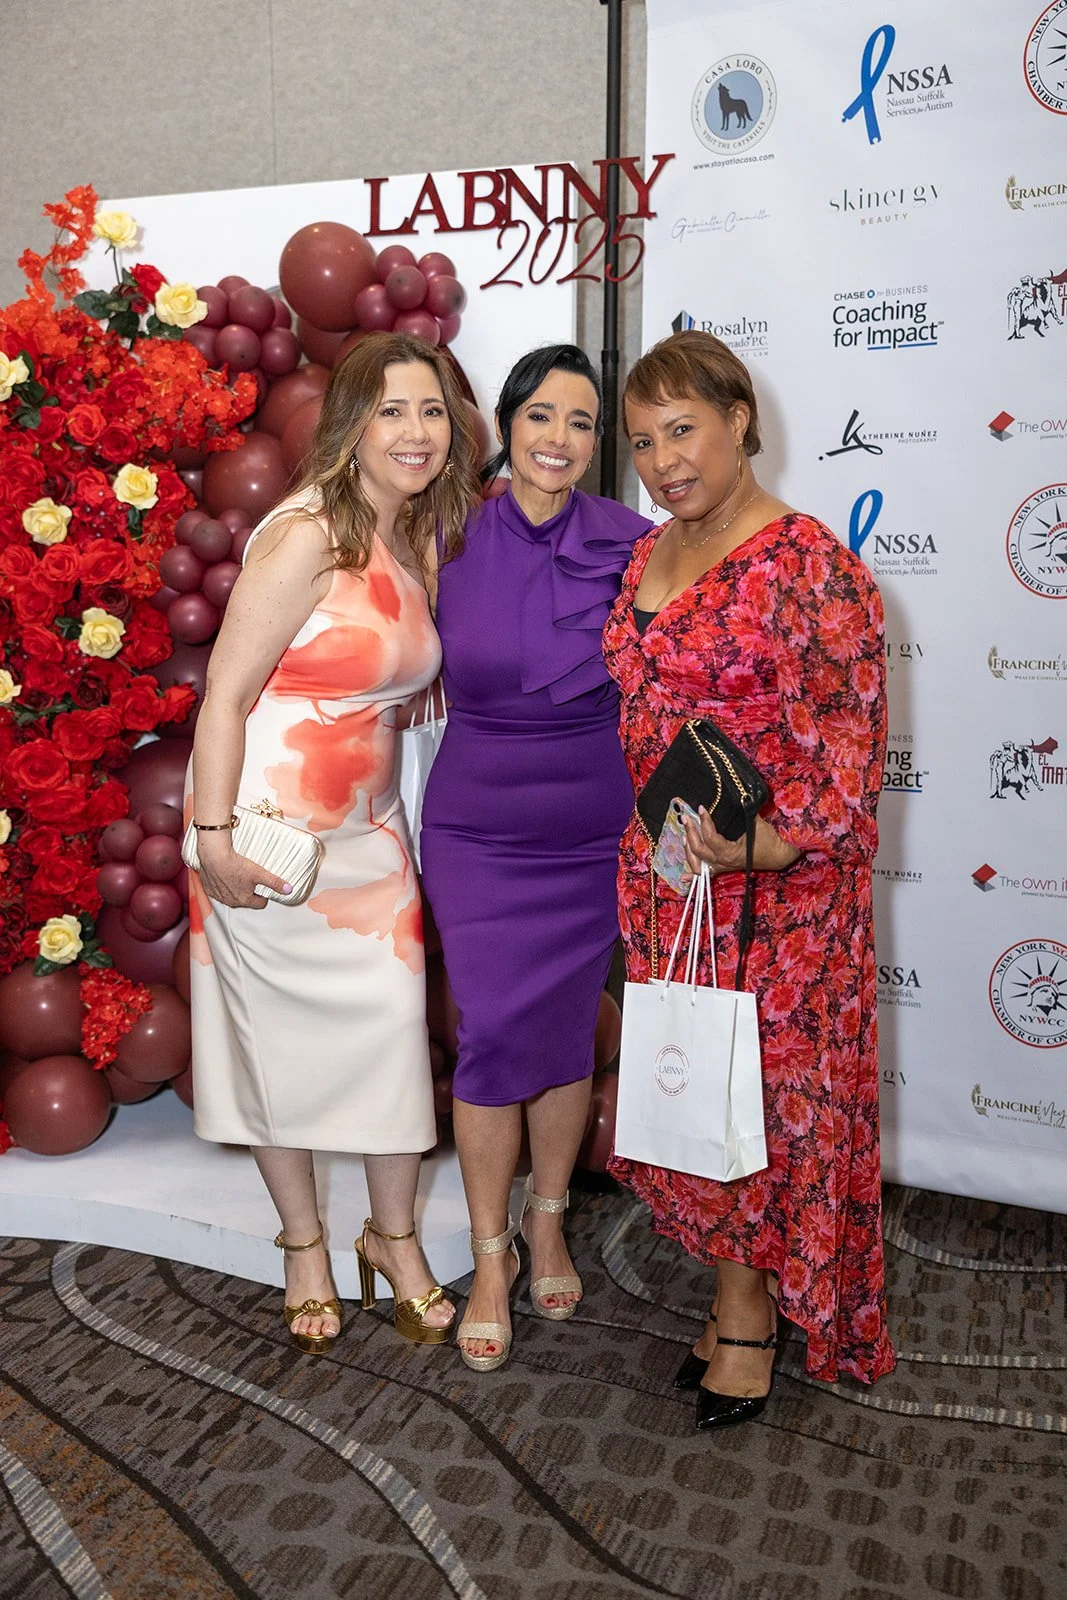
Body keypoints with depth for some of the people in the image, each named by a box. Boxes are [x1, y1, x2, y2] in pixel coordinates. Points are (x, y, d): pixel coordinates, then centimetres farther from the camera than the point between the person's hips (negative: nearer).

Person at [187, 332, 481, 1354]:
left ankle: (393, 1237, 24)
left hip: (367, 824, 6)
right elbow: (225, 693, -17)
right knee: (280, 1033, 8)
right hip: (268, 825, -6)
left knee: (394, 1023, 4)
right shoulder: (308, 536, -17)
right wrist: (215, 836, -18)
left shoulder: (423, 541, 6)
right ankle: (304, 1243, 28)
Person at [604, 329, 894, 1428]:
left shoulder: (808, 565, -13)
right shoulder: (646, 558, 11)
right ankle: (735, 1289, 33)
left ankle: (752, 1317, 24)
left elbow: (849, 733, -16)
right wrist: (648, 850, 14)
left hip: (775, 884, -7)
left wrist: (765, 840, -27)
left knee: (765, 1089, 4)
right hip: (662, 879, 7)